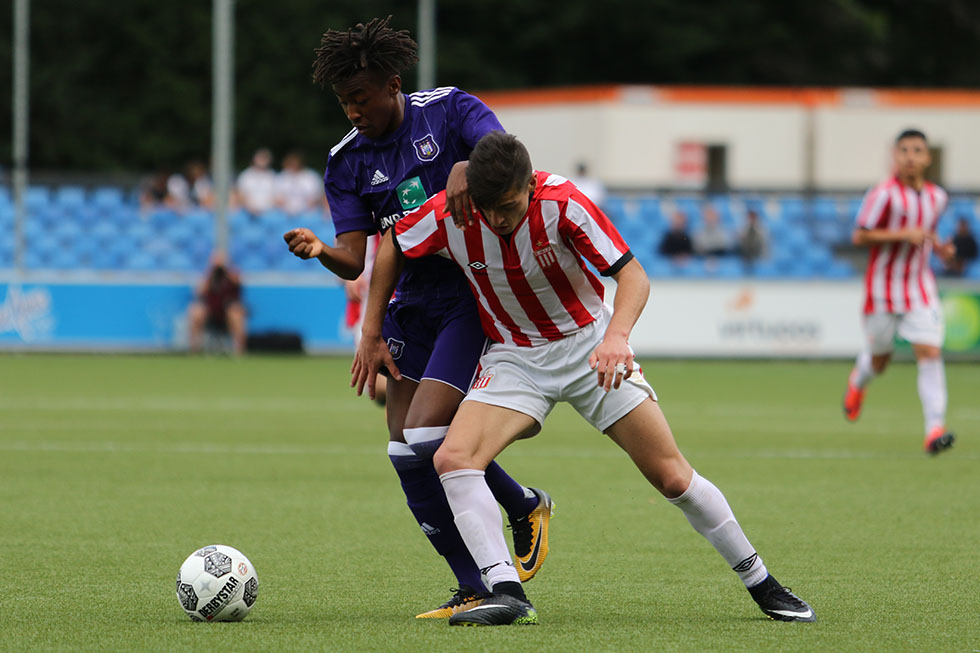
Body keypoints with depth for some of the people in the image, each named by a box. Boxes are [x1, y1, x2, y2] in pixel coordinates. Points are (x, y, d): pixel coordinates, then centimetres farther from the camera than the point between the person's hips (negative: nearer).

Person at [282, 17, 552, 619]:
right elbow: (356, 258, -2)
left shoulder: (448, 111, -5)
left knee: (424, 437, -19)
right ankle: (476, 590, 12)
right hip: (414, 307, 6)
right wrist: (321, 251, -24)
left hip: (476, 300, -6)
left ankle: (526, 506, 2)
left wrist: (467, 168, -43)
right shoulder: (347, 162, 6)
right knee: (407, 455, 0)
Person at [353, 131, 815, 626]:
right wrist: (371, 333, 4)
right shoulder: (448, 215, -19)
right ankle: (507, 594, -25)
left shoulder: (563, 203, -25)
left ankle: (761, 585, 13)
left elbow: (632, 274, -23)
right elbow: (392, 244, 2)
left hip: (588, 344, -2)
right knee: (453, 458, -24)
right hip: (513, 358, 2)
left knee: (672, 477, -4)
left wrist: (616, 336, -42)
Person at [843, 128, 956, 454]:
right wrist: (904, 234, -23)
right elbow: (859, 236, -15)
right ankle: (858, 381, 48)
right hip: (884, 288, -4)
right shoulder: (884, 194, -13)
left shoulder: (937, 197, 7)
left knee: (930, 353, -13)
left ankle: (935, 429, -15)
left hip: (920, 288, 4)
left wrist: (939, 248, 4)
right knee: (879, 359, 10)